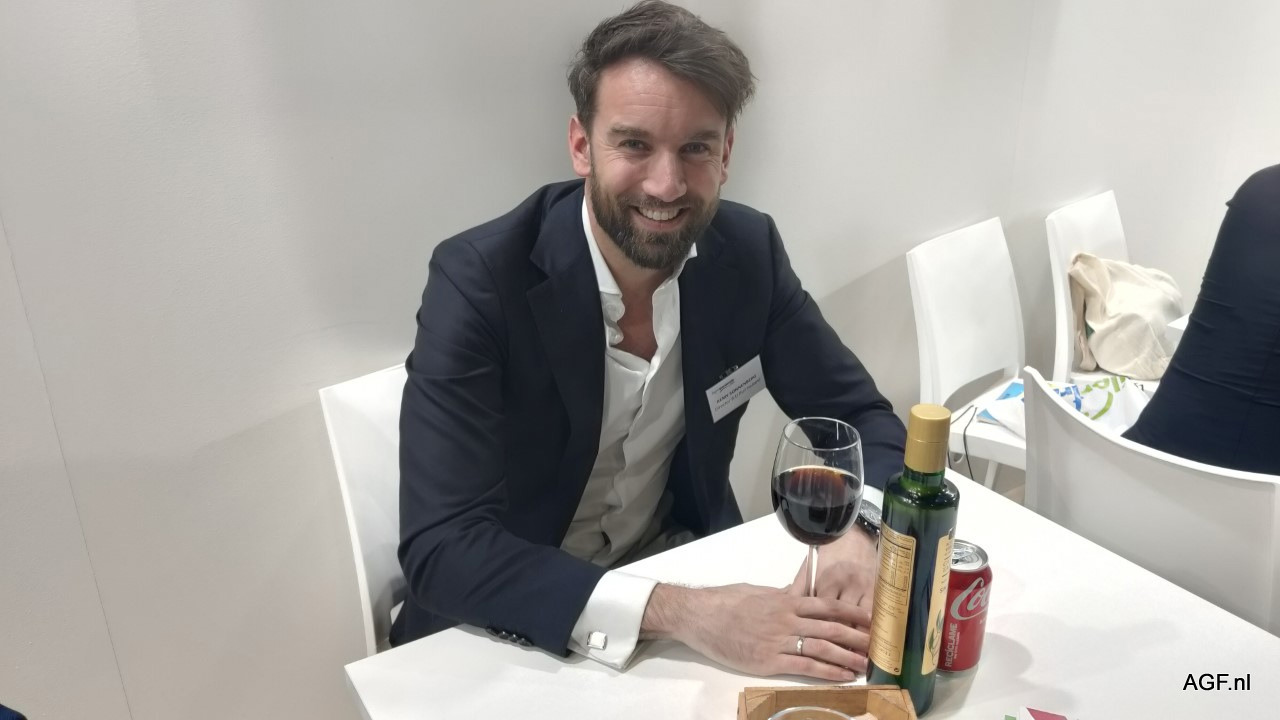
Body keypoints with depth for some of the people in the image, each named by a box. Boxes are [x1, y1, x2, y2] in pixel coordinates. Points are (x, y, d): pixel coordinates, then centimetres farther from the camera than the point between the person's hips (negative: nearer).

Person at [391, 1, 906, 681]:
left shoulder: (747, 251, -10)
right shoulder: (478, 280, -23)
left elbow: (862, 418, -2)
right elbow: (441, 549, -27)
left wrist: (861, 535, -24)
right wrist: (678, 612, -37)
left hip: (682, 566, 4)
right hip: (511, 627, -3)